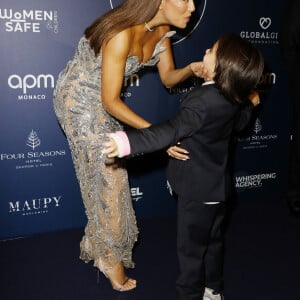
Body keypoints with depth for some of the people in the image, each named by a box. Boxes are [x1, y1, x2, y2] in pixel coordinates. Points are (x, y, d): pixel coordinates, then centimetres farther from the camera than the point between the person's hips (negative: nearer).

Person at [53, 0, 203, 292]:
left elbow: (167, 77, 0)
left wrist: (190, 69, -22)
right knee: (106, 175, -1)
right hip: (78, 100, -8)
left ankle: (100, 242, 36)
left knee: (111, 170, 15)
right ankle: (110, 256, 20)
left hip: (104, 100, 8)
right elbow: (110, 101, -30)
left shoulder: (161, 29, -10)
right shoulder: (121, 35, -35)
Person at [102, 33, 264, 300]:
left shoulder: (202, 101, -29)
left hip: (198, 191, -9)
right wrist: (249, 104, 38)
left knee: (191, 248, 8)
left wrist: (127, 141, -55)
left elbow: (172, 131, -43)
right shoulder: (233, 99, -3)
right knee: (213, 241, 25)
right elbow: (239, 123, 18)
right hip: (216, 187, 9)